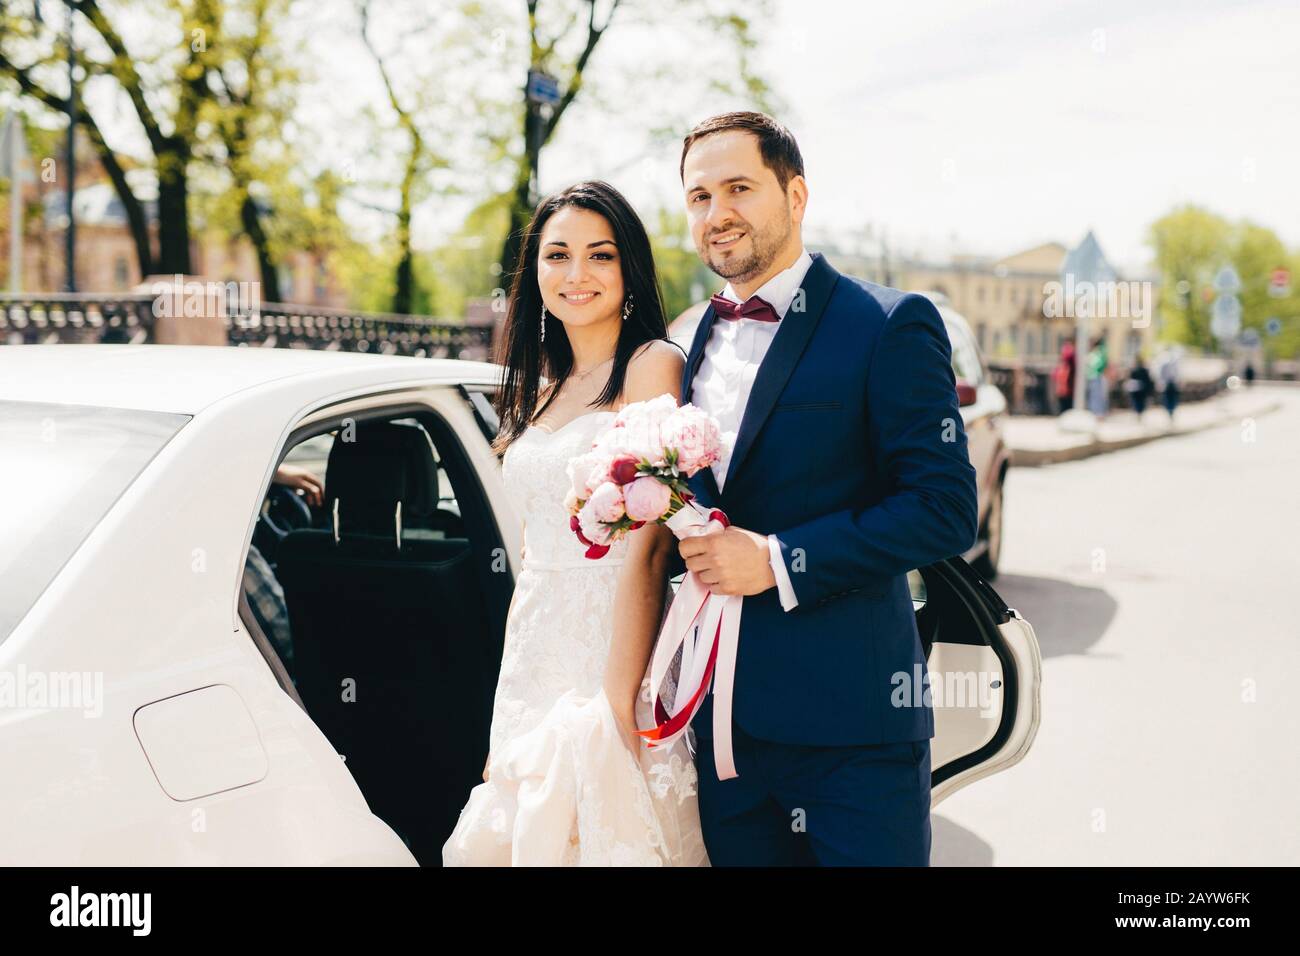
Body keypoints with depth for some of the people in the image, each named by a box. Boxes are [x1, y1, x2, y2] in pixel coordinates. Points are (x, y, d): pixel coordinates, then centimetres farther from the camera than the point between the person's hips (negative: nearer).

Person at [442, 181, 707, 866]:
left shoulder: (653, 363, -8)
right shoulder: (543, 387, 13)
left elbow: (648, 549, -16)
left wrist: (616, 707, -21)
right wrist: (506, 713, 13)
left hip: (613, 663, -7)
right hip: (531, 679, 7)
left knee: (606, 839, 2)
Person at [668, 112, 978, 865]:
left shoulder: (890, 327, -8)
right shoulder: (692, 342, 13)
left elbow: (947, 508, -14)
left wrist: (780, 561, -18)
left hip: (852, 718, -5)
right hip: (723, 716, 6)